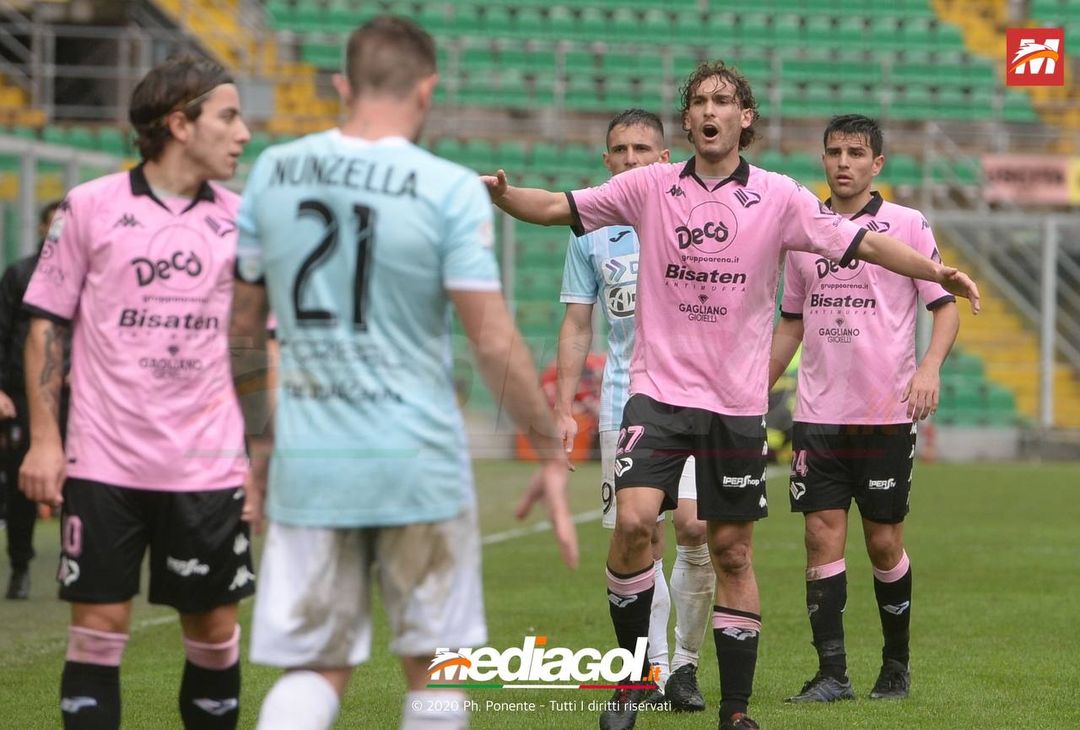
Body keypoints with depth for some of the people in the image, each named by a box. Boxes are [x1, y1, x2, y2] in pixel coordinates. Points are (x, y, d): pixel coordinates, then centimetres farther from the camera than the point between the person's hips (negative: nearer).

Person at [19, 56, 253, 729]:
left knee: (215, 628, 5)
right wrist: (44, 439, -3)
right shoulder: (91, 207, -1)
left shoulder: (240, 220, 6)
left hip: (209, 465, 2)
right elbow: (47, 325, 3)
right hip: (103, 464, -2)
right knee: (98, 626, -2)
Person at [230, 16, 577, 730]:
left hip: (308, 463, 3)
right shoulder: (451, 190, -9)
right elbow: (494, 342, -9)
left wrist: (258, 437, 24)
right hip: (420, 464, -3)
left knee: (314, 669, 8)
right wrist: (553, 454, 2)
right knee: (433, 668, 11)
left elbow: (243, 322, 11)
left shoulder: (273, 171, 3)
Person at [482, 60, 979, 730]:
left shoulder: (778, 197, 0)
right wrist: (501, 192, -16)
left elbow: (861, 243, -3)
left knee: (732, 551, 4)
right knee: (634, 520, -19)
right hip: (660, 391, 0)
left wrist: (938, 272, -15)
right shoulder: (650, 188, 2)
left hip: (739, 401, 0)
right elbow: (556, 207, 3)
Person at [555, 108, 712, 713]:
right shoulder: (591, 231, 8)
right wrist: (563, 408, 7)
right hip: (624, 406, 2)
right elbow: (577, 327, 13)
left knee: (694, 527, -12)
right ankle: (654, 669, 8)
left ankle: (686, 663, 3)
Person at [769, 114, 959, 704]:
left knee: (883, 540, 2)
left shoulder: (906, 225, -1)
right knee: (822, 535, -4)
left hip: (885, 413, -3)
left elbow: (946, 304, -1)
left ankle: (896, 665, 17)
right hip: (817, 412, 3)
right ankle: (831, 673, -3)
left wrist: (930, 367, -18)